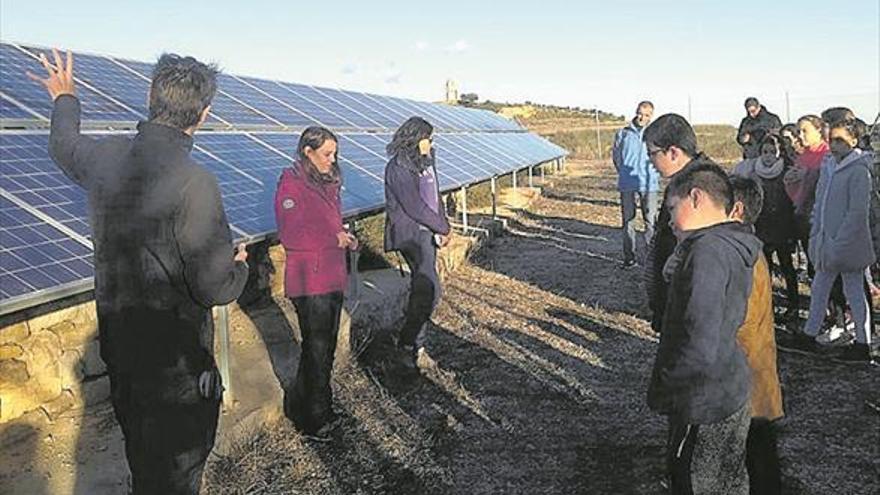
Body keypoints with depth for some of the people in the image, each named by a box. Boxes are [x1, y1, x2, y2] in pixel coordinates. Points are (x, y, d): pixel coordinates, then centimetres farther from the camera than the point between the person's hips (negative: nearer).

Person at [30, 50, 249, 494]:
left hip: (117, 343, 7)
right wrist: (240, 267, 1)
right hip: (175, 358, -7)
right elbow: (215, 290, -22)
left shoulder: (105, 156, -4)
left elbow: (64, 146, 22)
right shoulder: (193, 183, -26)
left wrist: (65, 99, 42)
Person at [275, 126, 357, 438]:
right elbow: (290, 236, -17)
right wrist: (335, 238, -16)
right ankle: (313, 418, 14)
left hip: (332, 276, 8)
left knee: (326, 345, 14)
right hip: (309, 280, -8)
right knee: (317, 348, -1)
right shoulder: (291, 183, -11)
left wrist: (346, 238, 1)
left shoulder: (329, 182, 12)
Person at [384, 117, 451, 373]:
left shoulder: (425, 162, 13)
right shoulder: (398, 168, -14)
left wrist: (443, 226, 5)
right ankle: (407, 345, -6)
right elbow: (413, 206, -17)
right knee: (430, 289, -17)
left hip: (428, 232, 9)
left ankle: (414, 342, 24)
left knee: (422, 286, 13)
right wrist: (442, 228, -9)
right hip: (409, 233, -9)